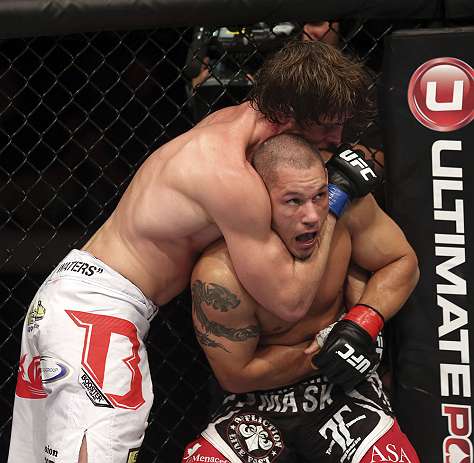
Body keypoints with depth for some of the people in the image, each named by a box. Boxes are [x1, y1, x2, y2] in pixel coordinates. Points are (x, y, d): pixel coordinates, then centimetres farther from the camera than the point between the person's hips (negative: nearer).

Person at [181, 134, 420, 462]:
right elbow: (237, 375, -13)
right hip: (260, 404, -1)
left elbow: (403, 262, -1)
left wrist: (363, 322, -18)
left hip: (343, 391, 1)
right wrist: (320, 353, -18)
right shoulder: (219, 277, -25)